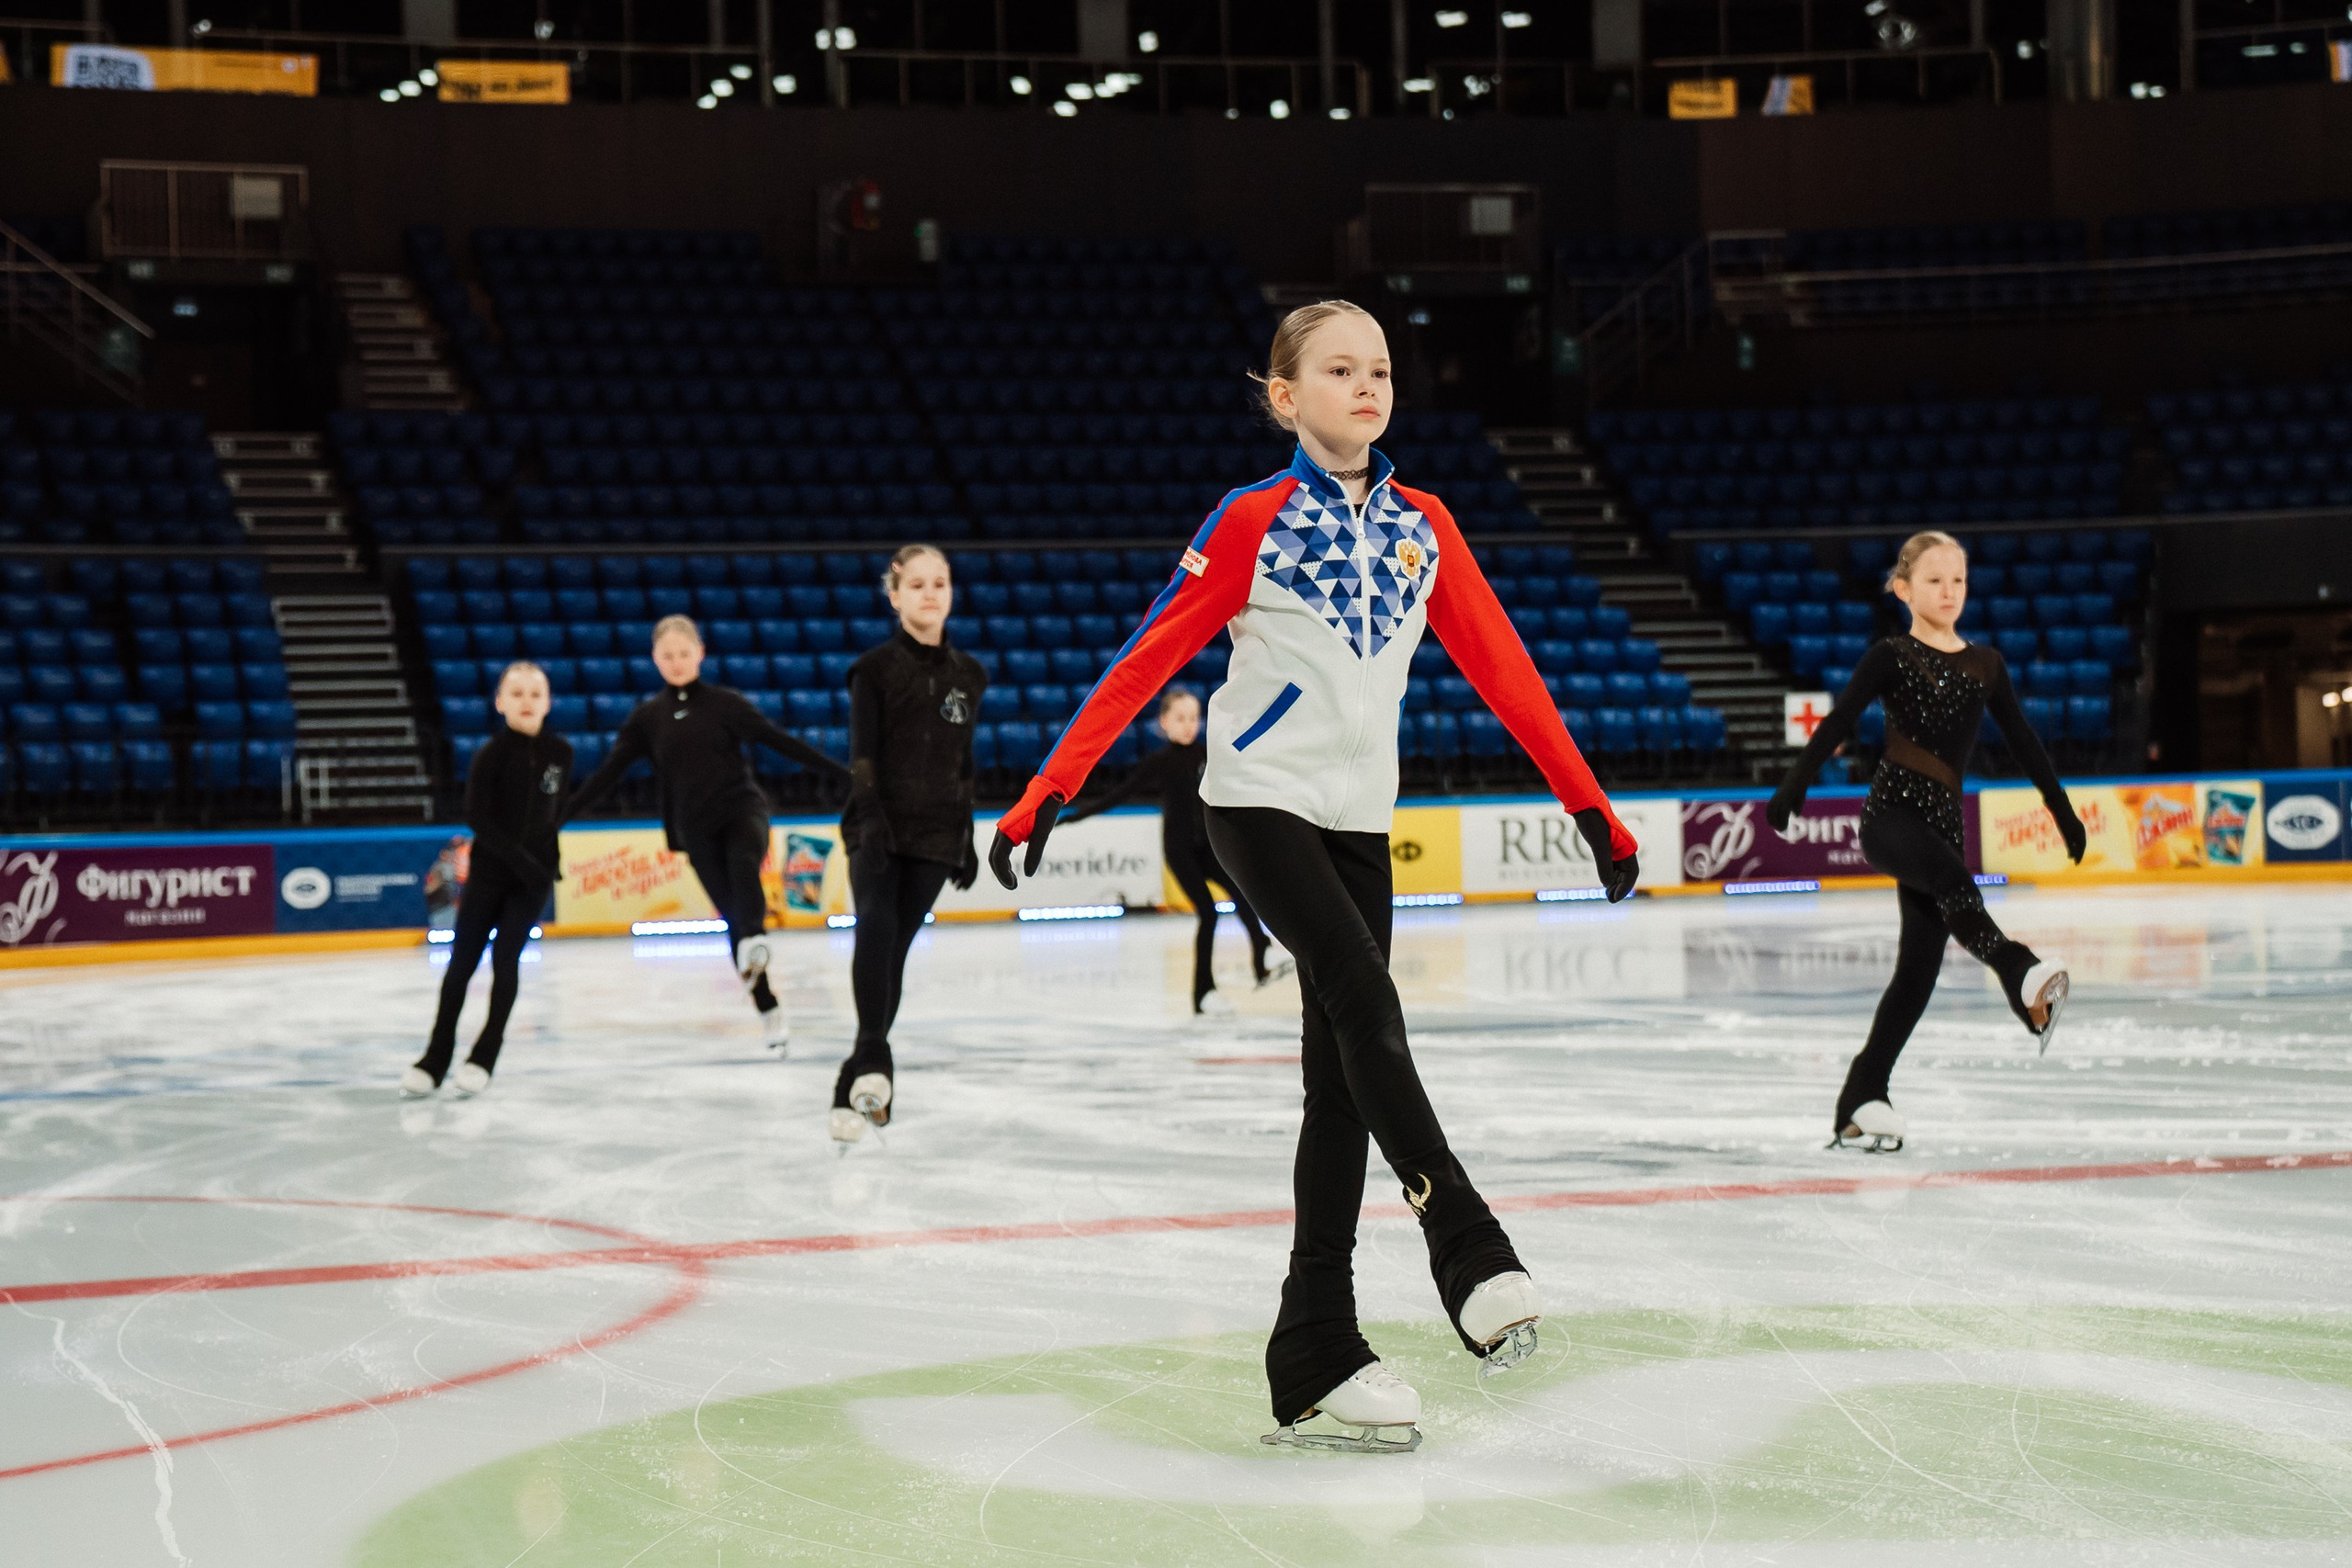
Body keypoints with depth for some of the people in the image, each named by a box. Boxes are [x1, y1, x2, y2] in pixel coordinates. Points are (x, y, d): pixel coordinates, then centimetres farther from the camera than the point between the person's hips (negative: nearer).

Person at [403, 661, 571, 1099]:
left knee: (506, 958, -4)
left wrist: (548, 862, 6)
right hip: (489, 869, -1)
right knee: (462, 961, 1)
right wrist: (520, 860, -19)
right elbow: (477, 816, -14)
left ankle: (484, 1057, 6)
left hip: (534, 874, 1)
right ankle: (435, 1059, 9)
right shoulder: (492, 754, -10)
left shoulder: (560, 753, 0)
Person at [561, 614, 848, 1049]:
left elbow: (781, 742, -1)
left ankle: (755, 938, -52)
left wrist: (843, 772, -5)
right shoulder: (646, 717, 5)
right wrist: (559, 814, 0)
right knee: (733, 918, -1)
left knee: (743, 861, -36)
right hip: (696, 829, 2)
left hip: (742, 808, -2)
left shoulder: (725, 703, 0)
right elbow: (608, 773, 6)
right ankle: (770, 1010, 3)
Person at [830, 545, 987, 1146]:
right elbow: (862, 753, -8)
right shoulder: (874, 668, 0)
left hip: (933, 834, 3)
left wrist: (968, 838, 16)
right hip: (878, 827, -3)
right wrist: (870, 820, -21)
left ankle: (854, 1091, 6)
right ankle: (872, 1054, -35)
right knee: (876, 924, -28)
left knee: (895, 951, 1)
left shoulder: (968, 675, 12)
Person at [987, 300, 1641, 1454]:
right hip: (1258, 801, -5)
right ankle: (1472, 1257, -22)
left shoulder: (1422, 528, 9)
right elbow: (1146, 661, -5)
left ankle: (1316, 1359, 4)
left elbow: (1501, 667, 9)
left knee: (1342, 1077, 2)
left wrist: (1588, 801, 5)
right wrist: (1048, 791, -11)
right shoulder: (1252, 524, -3)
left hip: (1358, 822, 5)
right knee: (1368, 1010, -24)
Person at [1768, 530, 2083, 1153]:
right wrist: (1791, 788, -20)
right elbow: (1837, 725, -7)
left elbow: (2022, 741, 22)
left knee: (1921, 962, 0)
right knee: (1954, 881, -35)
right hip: (1889, 812, -5)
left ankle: (1860, 1103, 4)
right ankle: (2025, 979, -57)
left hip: (1940, 819, 5)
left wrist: (2063, 809, 24)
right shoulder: (1892, 656, 2)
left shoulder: (1985, 663, 15)